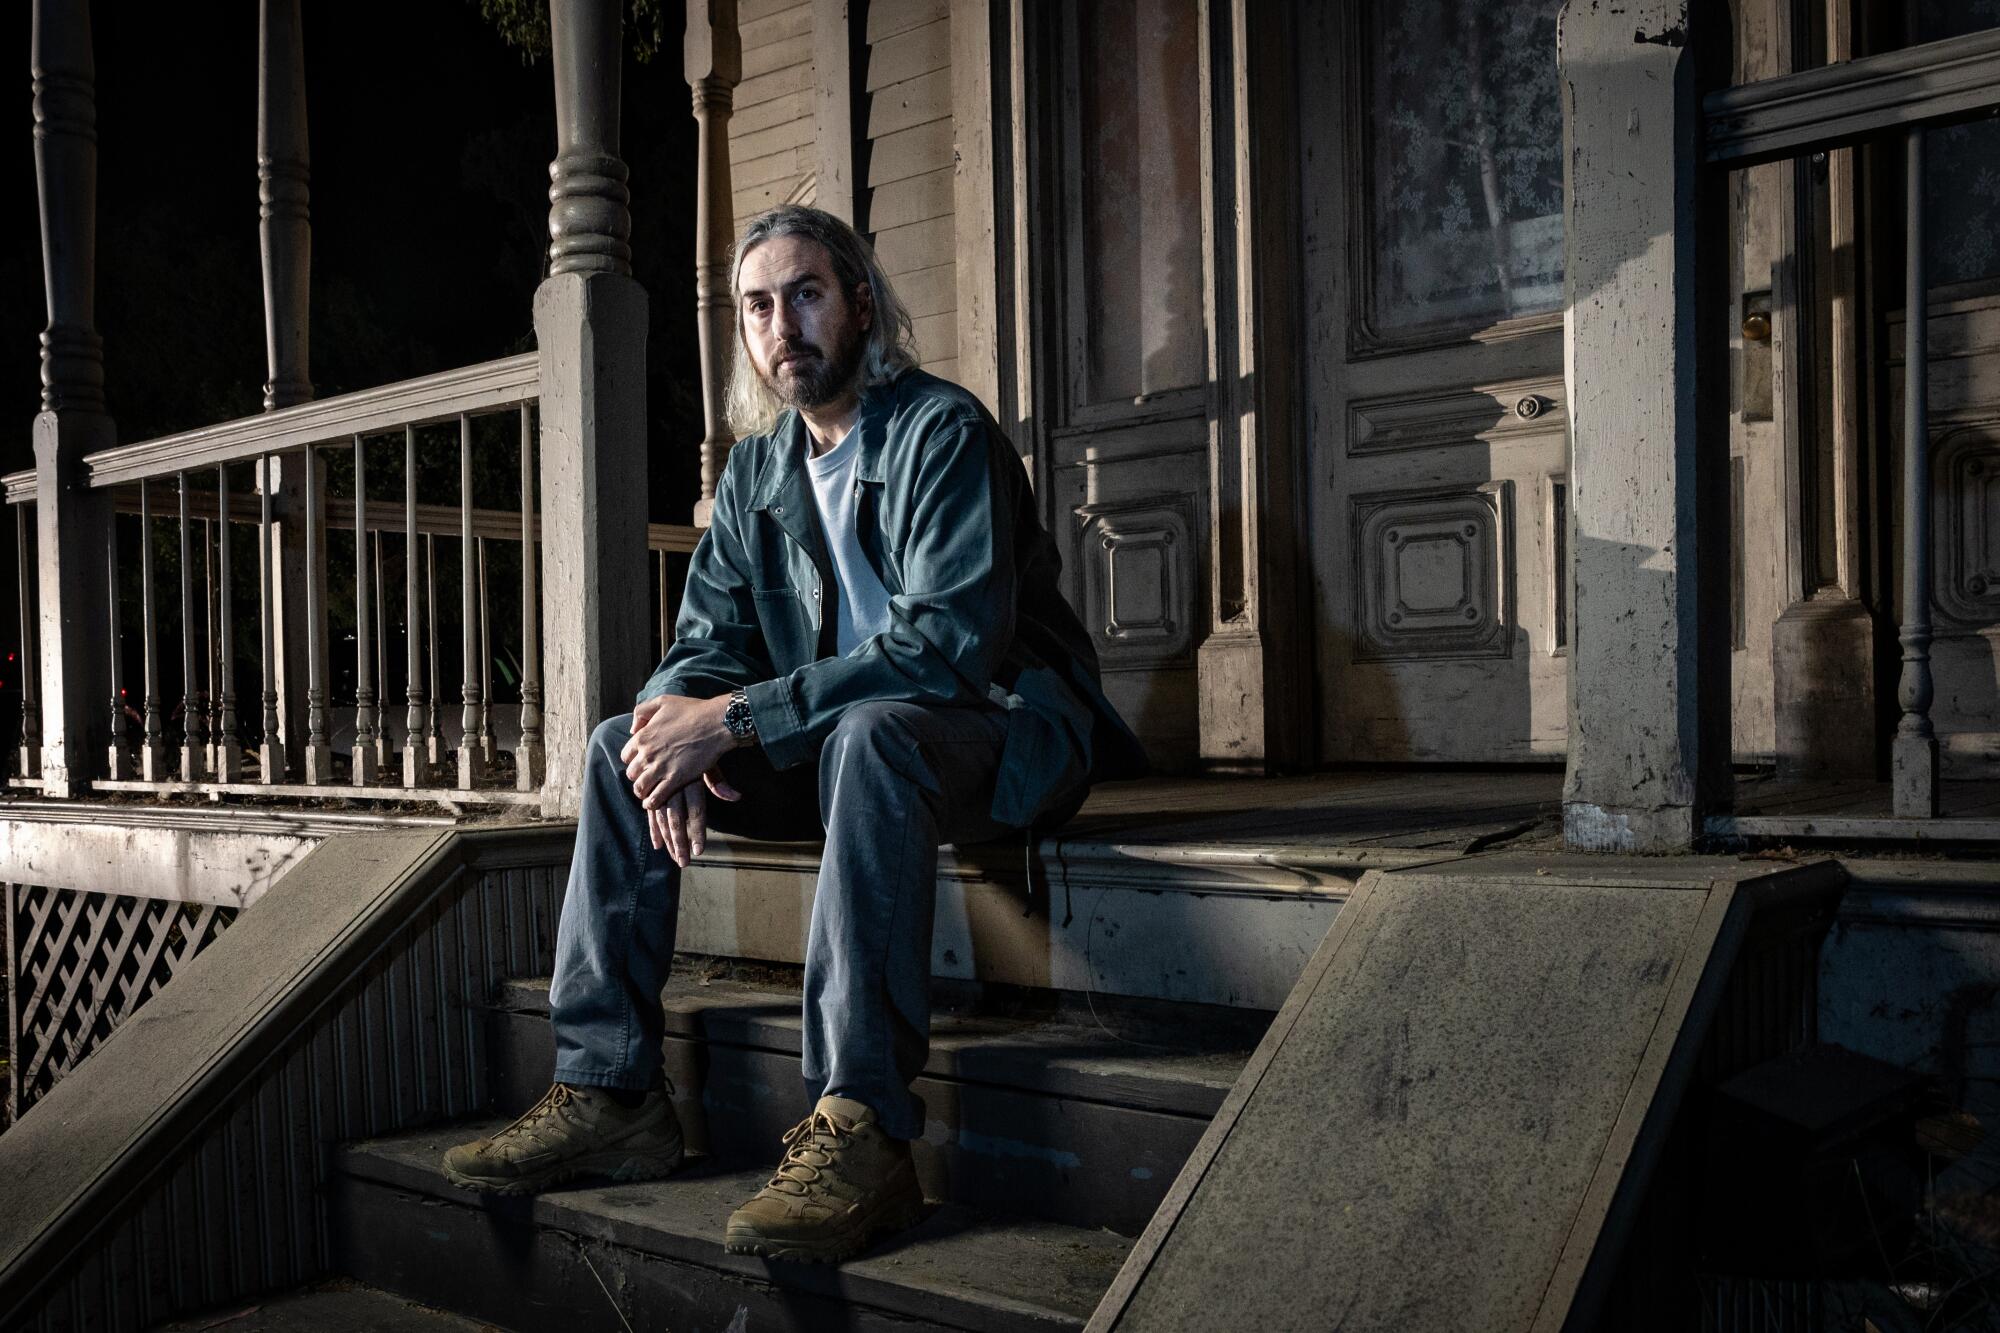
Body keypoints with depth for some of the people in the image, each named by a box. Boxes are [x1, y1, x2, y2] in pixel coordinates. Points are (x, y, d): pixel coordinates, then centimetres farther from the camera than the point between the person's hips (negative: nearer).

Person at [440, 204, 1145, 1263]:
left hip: (1001, 729, -7)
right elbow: (706, 643, 8)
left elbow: (950, 642, -27)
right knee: (619, 750, -4)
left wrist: (735, 719, -27)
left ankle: (859, 1129, -41)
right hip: (842, 745, 8)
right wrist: (677, 740, -18)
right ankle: (607, 1091, -7)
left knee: (869, 731, -40)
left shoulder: (944, 432, -14)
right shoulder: (756, 469, 10)